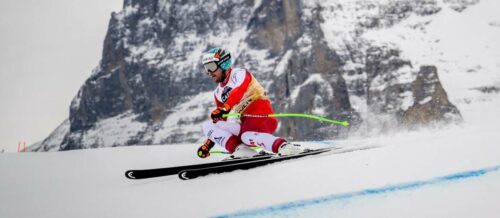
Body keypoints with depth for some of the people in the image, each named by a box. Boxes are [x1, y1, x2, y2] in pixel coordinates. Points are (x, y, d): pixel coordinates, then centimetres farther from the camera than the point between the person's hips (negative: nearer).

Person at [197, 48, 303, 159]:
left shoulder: (239, 74, -2)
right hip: (245, 123, 8)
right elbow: (219, 120, 26)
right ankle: (240, 149, -23)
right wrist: (208, 143, 23)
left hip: (262, 116, -8)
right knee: (207, 125, -3)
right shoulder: (218, 92, 20)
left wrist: (224, 109, -41)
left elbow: (238, 92, -25)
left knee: (247, 136, -39)